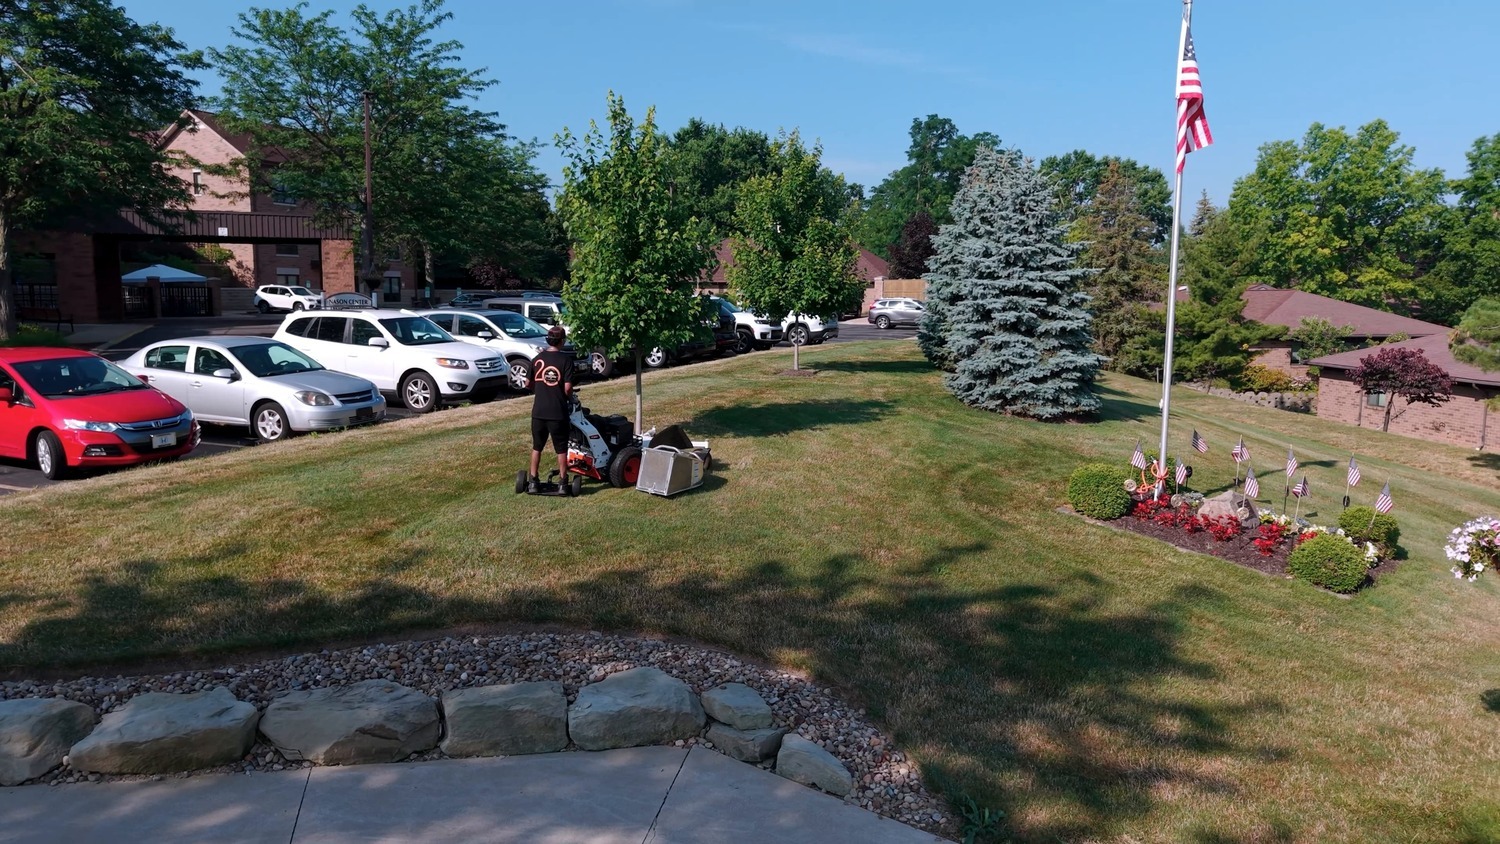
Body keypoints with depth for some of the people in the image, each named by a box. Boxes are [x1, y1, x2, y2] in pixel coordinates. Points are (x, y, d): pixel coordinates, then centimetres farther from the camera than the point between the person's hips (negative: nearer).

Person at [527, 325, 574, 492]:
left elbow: (530, 385, 12)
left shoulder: (537, 359, 4)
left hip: (538, 411, 4)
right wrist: (569, 397, 7)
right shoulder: (566, 359, -9)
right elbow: (568, 387, -13)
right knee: (561, 448, 9)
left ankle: (533, 482, 17)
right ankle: (562, 482, 12)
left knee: (537, 447, 15)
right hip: (558, 412, -3)